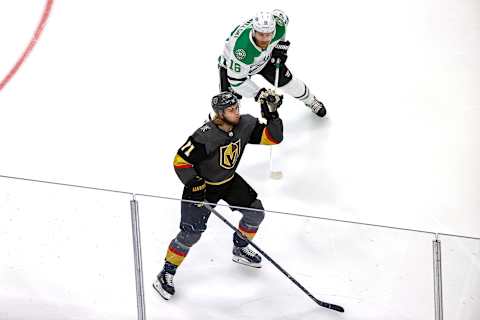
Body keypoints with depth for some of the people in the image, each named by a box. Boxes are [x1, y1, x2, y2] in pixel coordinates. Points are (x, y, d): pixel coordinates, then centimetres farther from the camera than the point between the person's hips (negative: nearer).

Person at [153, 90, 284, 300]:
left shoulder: (246, 124, -16)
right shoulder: (205, 137, -33)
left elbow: (273, 137, -13)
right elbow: (181, 161, -26)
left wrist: (271, 114, -26)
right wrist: (194, 185, -28)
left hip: (229, 181, 7)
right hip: (202, 184, -6)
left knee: (255, 211, 7)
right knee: (191, 232, -11)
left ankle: (240, 250, 34)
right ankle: (166, 275, 3)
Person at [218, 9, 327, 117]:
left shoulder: (278, 25, -35)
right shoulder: (242, 48, -48)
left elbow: (281, 15, -7)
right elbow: (236, 80, -37)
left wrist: (280, 47, -6)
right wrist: (257, 93, -38)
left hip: (265, 57, 4)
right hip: (232, 64, -4)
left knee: (287, 81, 9)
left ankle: (310, 101, 38)